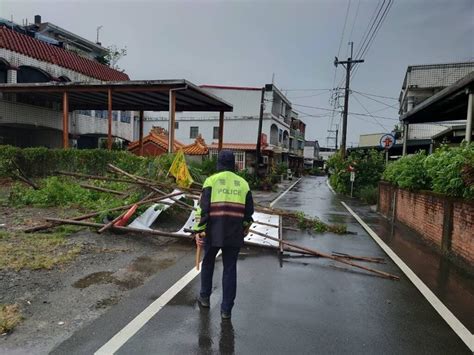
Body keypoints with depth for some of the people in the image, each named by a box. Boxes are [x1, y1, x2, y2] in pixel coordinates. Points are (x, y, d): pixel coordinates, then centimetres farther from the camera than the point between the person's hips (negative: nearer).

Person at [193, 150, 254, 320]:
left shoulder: (211, 180, -4)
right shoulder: (243, 183, 6)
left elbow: (203, 208, -11)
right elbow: (249, 210, 10)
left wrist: (199, 230, -7)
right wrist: (246, 226, 26)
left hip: (213, 232, -2)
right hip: (234, 234, 2)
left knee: (208, 262, 22)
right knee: (230, 269, 11)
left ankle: (205, 297, 36)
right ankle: (226, 309, 15)